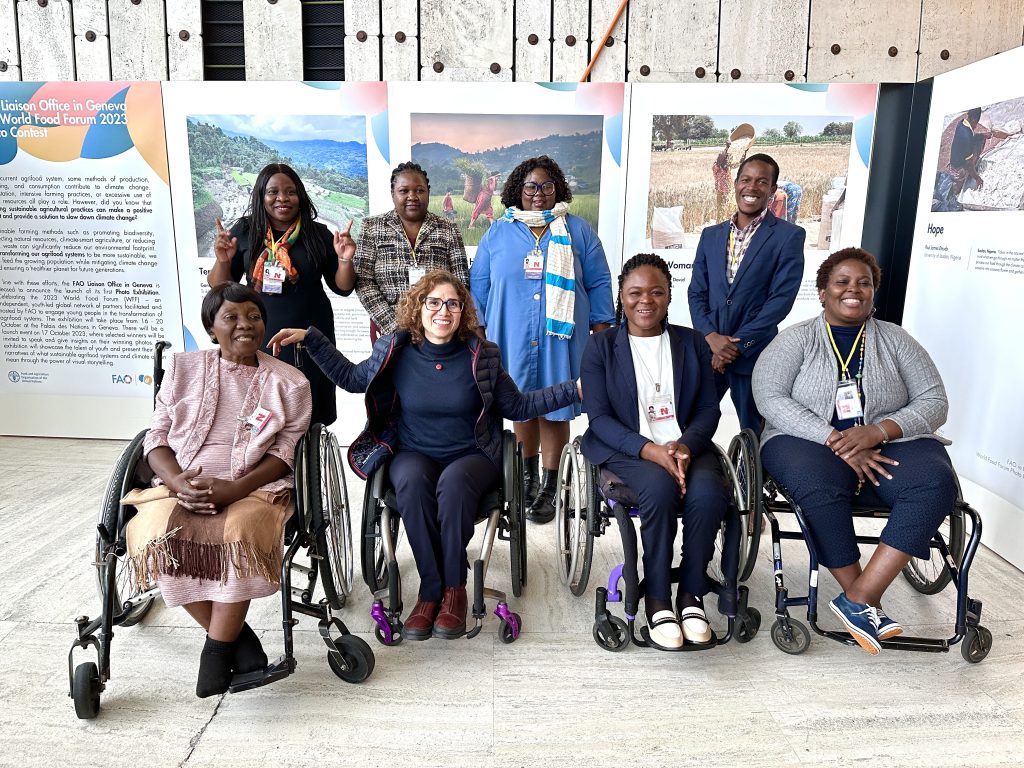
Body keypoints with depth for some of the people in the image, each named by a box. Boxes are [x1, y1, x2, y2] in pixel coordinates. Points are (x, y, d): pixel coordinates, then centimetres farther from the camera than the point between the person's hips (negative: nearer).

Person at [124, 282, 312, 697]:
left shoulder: (289, 382, 6)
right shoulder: (184, 367, 13)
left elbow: (285, 452, -1)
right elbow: (157, 436, 8)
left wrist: (235, 488, -18)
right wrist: (178, 482, -13)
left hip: (254, 488, -2)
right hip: (181, 485, 2)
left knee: (240, 534, -34)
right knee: (158, 534, -29)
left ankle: (217, 648, -14)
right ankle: (235, 634, -11)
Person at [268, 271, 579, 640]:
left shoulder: (480, 357, -3)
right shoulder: (397, 352, 1)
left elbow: (517, 407, 3)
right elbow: (351, 378, 14)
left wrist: (573, 390, -7)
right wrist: (309, 337, 8)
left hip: (471, 455, -1)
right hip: (414, 453, 1)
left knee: (452, 484, -35)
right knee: (411, 481, -34)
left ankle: (454, 589, -16)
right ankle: (431, 591, -20)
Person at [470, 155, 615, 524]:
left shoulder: (578, 230, 7)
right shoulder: (498, 233, 9)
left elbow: (599, 284, 7)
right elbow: (478, 285, 11)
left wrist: (602, 327, 1)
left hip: (561, 339, -1)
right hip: (513, 338, 1)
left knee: (555, 410, 1)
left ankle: (548, 488, 13)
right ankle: (528, 475, 30)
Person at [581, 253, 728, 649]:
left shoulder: (692, 343, 13)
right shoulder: (601, 346, 5)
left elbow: (709, 408, 8)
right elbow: (599, 417, -3)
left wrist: (685, 445, -14)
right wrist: (650, 450, -18)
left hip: (685, 446, 3)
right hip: (626, 449, -2)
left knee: (708, 492, -30)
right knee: (660, 487, -34)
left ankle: (691, 594, -10)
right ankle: (657, 599, -18)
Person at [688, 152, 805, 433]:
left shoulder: (789, 236, -2)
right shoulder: (711, 235, 11)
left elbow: (782, 299, -10)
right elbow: (697, 294, 7)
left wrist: (738, 344, -13)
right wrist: (712, 338, -9)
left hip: (755, 355, -3)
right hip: (708, 349, 3)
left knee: (753, 433, 7)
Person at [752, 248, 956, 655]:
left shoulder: (896, 340, 12)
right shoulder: (795, 339, 5)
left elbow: (934, 403, 6)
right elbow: (771, 398, -9)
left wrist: (878, 431, -15)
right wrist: (836, 441, -19)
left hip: (889, 445, 3)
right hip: (809, 442, -2)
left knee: (936, 481, -28)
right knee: (819, 484, -36)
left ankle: (859, 598, -27)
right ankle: (867, 602, -18)